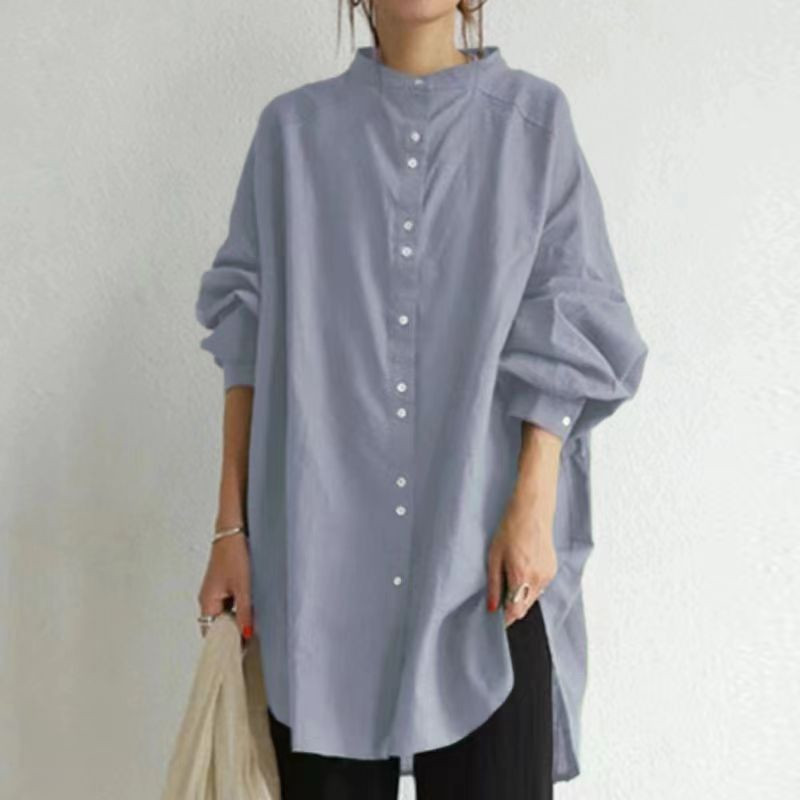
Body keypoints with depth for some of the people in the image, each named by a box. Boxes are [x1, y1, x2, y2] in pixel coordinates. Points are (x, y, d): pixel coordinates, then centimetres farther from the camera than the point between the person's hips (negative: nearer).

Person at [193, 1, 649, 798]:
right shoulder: (293, 129, 7)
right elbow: (247, 333, 6)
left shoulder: (534, 119, 5)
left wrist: (532, 509, -9)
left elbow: (568, 333, 1)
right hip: (320, 550, 1)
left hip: (482, 549, 0)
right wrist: (231, 525, 2)